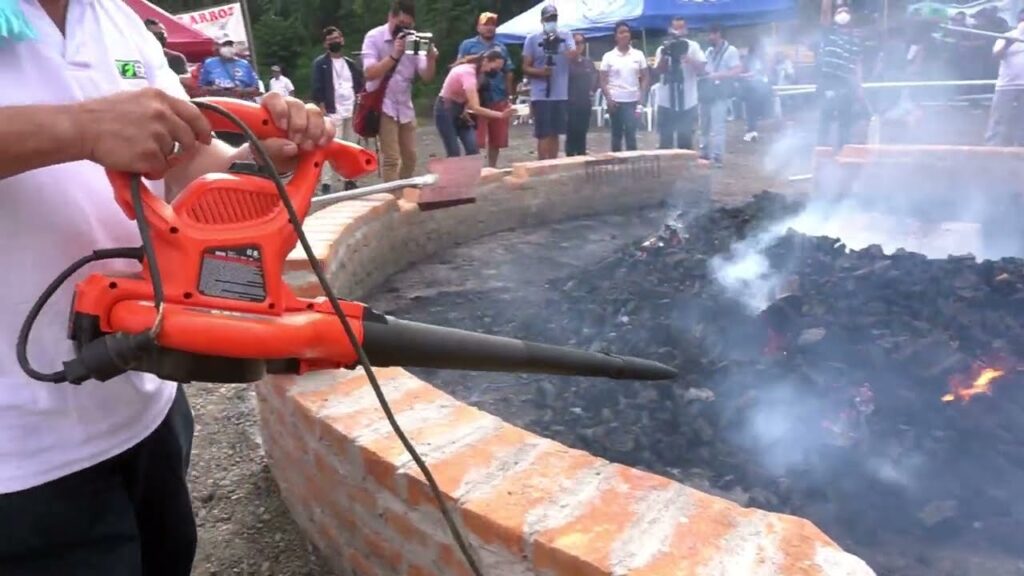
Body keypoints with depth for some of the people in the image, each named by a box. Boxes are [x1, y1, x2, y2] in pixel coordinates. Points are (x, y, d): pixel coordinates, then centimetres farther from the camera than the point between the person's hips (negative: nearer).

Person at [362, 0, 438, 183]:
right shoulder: (374, 37, -8)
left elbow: (427, 77, 2)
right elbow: (369, 73, -19)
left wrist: (431, 58, -18)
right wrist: (394, 56, -26)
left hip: (405, 106, 5)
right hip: (383, 106, -5)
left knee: (410, 157, 8)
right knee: (391, 158, -12)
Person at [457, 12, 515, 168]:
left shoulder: (502, 48, 15)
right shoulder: (468, 45, 2)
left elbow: (509, 73, 17)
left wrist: (509, 97, 11)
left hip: (499, 100, 5)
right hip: (477, 101, -4)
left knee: (497, 140, 10)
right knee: (476, 141, -8)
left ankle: (492, 169, 23)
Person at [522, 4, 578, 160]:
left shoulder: (566, 36, 8)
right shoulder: (532, 39, 1)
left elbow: (574, 54, -7)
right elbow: (525, 67, 1)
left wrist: (571, 53, -29)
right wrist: (539, 71, -17)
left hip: (561, 94, 3)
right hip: (541, 95, -3)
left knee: (555, 133, 11)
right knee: (544, 134, -4)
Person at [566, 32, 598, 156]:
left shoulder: (589, 62, 11)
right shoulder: (566, 62, -7)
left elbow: (596, 79, 21)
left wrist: (593, 90, 7)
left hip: (585, 103, 5)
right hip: (571, 103, -5)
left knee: (582, 133, 10)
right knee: (571, 133, -5)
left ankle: (582, 157, 17)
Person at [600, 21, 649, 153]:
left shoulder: (638, 55, 5)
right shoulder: (608, 56, 1)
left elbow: (645, 77, 7)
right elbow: (603, 80, 1)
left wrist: (642, 96, -4)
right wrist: (608, 99, -9)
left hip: (632, 100, 0)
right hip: (615, 100, 0)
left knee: (630, 132, -6)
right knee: (616, 133, 6)